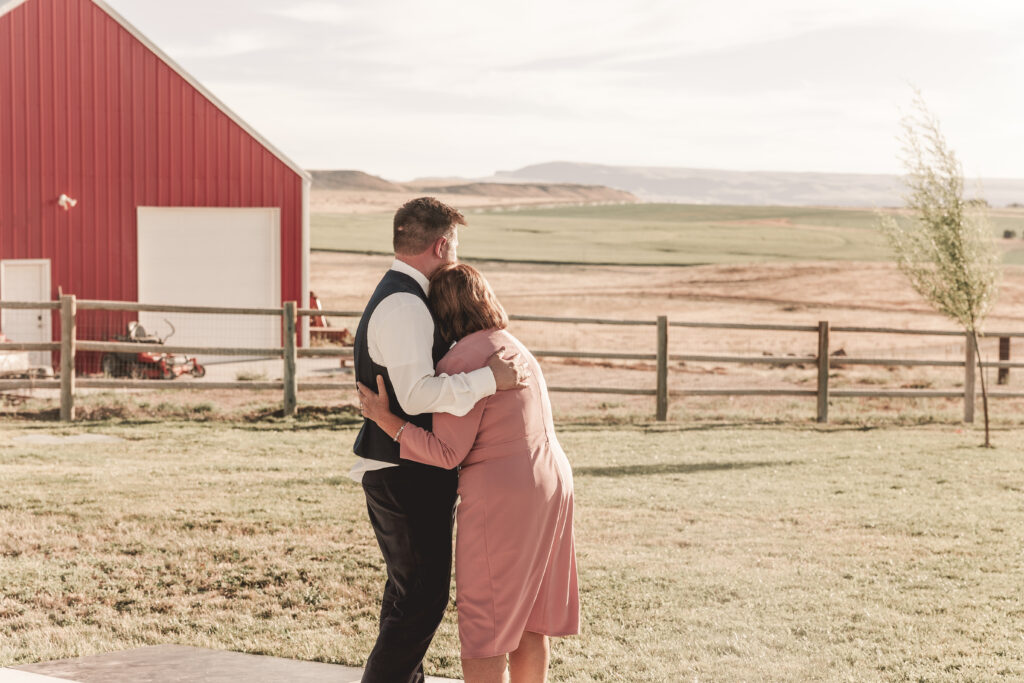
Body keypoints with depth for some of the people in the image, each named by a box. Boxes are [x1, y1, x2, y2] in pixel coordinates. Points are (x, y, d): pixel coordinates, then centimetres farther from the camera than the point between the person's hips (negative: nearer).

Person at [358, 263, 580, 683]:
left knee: (482, 631, -1)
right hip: (551, 486, 9)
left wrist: (384, 418, -12)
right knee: (528, 620, 15)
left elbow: (447, 452, -17)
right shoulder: (514, 348, 14)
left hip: (502, 498, -9)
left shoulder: (463, 361, -15)